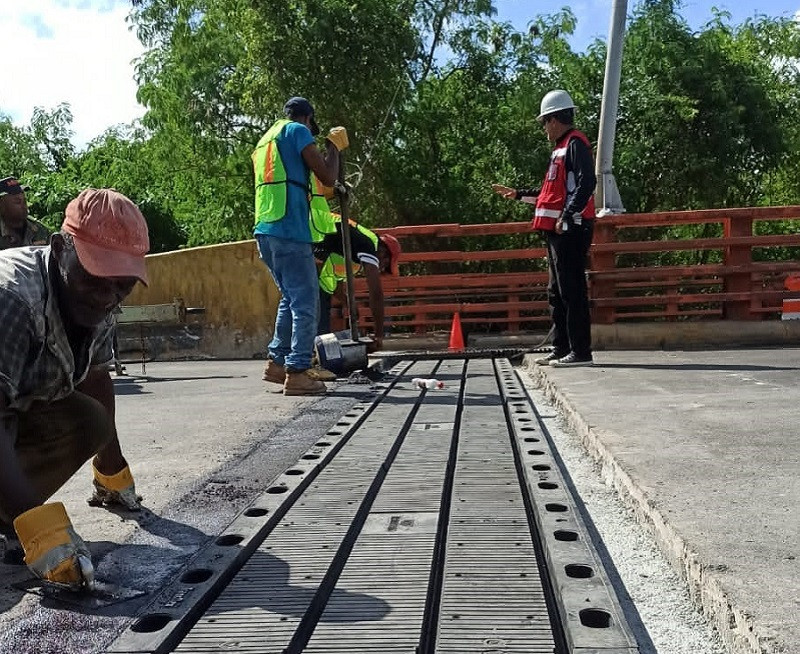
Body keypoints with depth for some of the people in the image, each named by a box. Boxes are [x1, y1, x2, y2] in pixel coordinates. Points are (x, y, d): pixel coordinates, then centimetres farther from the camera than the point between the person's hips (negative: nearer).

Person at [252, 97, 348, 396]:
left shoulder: (265, 140, 27)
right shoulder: (297, 131, 1)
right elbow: (327, 177, -5)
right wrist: (334, 145, 10)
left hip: (266, 230, 9)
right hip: (289, 230, -9)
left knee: (291, 298, 18)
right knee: (305, 302, -6)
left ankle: (277, 362, 18)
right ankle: (297, 373, -9)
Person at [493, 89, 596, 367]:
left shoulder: (576, 143, -7)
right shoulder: (561, 147, 23)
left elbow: (586, 183, -20)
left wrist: (567, 217, -27)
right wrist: (518, 194, 33)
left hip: (570, 229, -11)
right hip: (556, 229, 11)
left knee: (572, 291, -10)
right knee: (556, 292, 12)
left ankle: (580, 351, -6)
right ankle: (561, 349, 19)